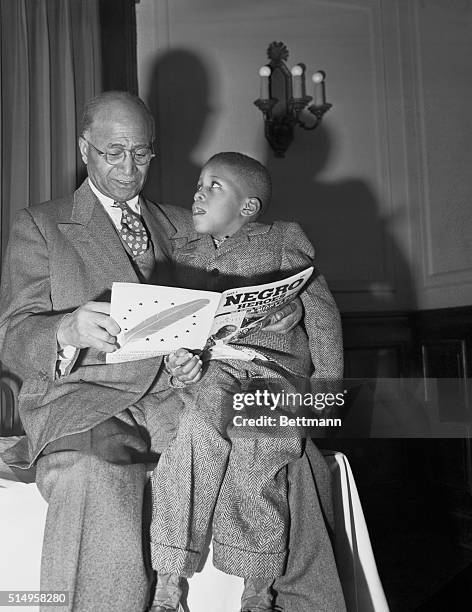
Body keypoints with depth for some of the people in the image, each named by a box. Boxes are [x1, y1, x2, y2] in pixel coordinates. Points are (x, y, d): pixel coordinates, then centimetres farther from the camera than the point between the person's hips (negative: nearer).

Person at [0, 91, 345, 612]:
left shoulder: (180, 226, 22)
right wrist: (69, 331, -24)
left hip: (172, 396, 4)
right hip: (82, 401, -3)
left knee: (293, 457, -19)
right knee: (97, 492, -36)